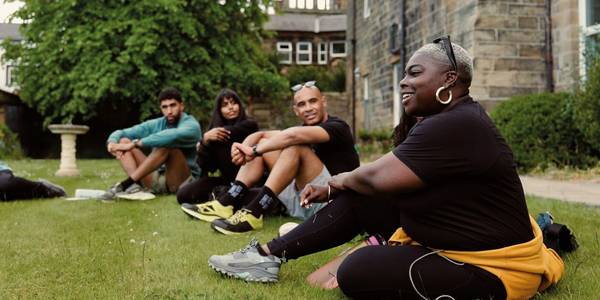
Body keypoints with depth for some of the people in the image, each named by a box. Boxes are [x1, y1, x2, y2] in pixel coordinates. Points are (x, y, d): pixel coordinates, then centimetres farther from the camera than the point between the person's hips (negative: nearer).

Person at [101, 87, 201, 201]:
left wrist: (136, 143, -33)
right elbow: (121, 133, 7)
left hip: (182, 181, -6)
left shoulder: (191, 125, -10)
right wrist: (112, 142, -18)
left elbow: (171, 136, -33)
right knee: (123, 141, -3)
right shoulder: (156, 124, 9)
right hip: (158, 179, 6)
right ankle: (134, 184, -29)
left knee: (167, 144, -31)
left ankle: (125, 184, -32)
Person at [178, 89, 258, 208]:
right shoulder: (214, 131, 8)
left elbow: (227, 133, -21)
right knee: (183, 194, -11)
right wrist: (206, 141, -18)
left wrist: (206, 139, -3)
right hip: (226, 180, 5)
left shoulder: (249, 125, -4)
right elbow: (207, 168, -1)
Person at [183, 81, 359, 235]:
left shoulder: (337, 127, -9)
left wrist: (254, 151, -26)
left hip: (332, 202, -8)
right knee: (263, 145, 5)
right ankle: (226, 204, -9)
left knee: (295, 146, -27)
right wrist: (243, 148, -16)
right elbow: (260, 135, 4)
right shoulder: (304, 130, 15)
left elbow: (292, 135, -28)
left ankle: (253, 214, -30)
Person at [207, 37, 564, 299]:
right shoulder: (443, 120, 9)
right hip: (445, 238, 10)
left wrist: (341, 179, -4)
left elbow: (379, 177, -26)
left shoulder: (457, 126, -25)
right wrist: (332, 189, 6)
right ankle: (270, 254, 5)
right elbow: (387, 175, 14)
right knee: (356, 197, 3)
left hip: (487, 266, -10)